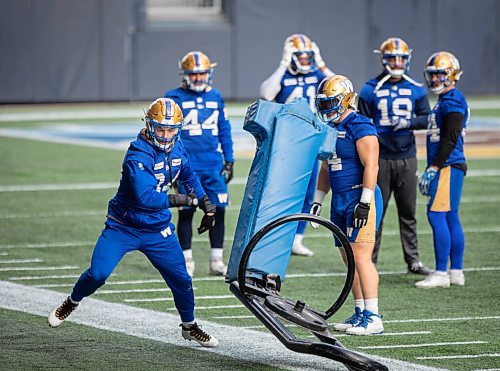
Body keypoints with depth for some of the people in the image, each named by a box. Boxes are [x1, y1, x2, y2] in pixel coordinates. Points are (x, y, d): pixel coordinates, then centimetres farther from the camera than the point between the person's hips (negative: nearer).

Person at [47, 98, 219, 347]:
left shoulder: (176, 147, -3)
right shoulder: (138, 156, -26)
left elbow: (189, 176, 18)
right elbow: (146, 198, -37)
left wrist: (207, 204, 12)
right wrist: (184, 200, -32)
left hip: (158, 230, 5)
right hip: (123, 227, -5)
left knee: (180, 278, 4)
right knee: (97, 274, -11)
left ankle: (189, 326, 28)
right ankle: (72, 302, 21)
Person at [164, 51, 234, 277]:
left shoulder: (215, 97, 11)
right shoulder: (175, 98, -1)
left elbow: (224, 131, 17)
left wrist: (229, 160, 14)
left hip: (213, 163, 3)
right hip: (188, 163, -3)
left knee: (218, 209, 1)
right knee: (186, 211, 1)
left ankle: (217, 261, 10)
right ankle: (186, 261, 11)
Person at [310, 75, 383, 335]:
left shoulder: (360, 127, -12)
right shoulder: (330, 128, 16)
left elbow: (371, 166, -17)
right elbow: (326, 168, 24)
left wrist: (365, 202, -21)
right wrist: (317, 201, 21)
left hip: (360, 197, -9)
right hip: (339, 200, 9)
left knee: (361, 257, -12)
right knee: (349, 259, 10)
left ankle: (373, 317, -11)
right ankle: (360, 313, 15)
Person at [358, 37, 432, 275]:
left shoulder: (416, 90, 7)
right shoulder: (371, 90, -1)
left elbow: (426, 118, 7)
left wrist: (409, 123, -13)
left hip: (406, 158, 2)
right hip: (380, 158, -2)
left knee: (408, 211, 7)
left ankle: (413, 261, 13)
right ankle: (369, 260, 6)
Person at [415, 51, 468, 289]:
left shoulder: (452, 100, -13)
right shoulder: (444, 100, 18)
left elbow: (450, 139, -19)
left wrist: (433, 169, -20)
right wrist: (431, 170, 22)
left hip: (448, 166, -10)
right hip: (447, 167, 10)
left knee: (436, 215, -11)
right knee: (450, 218, 11)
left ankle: (441, 274, -11)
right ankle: (457, 272, 14)